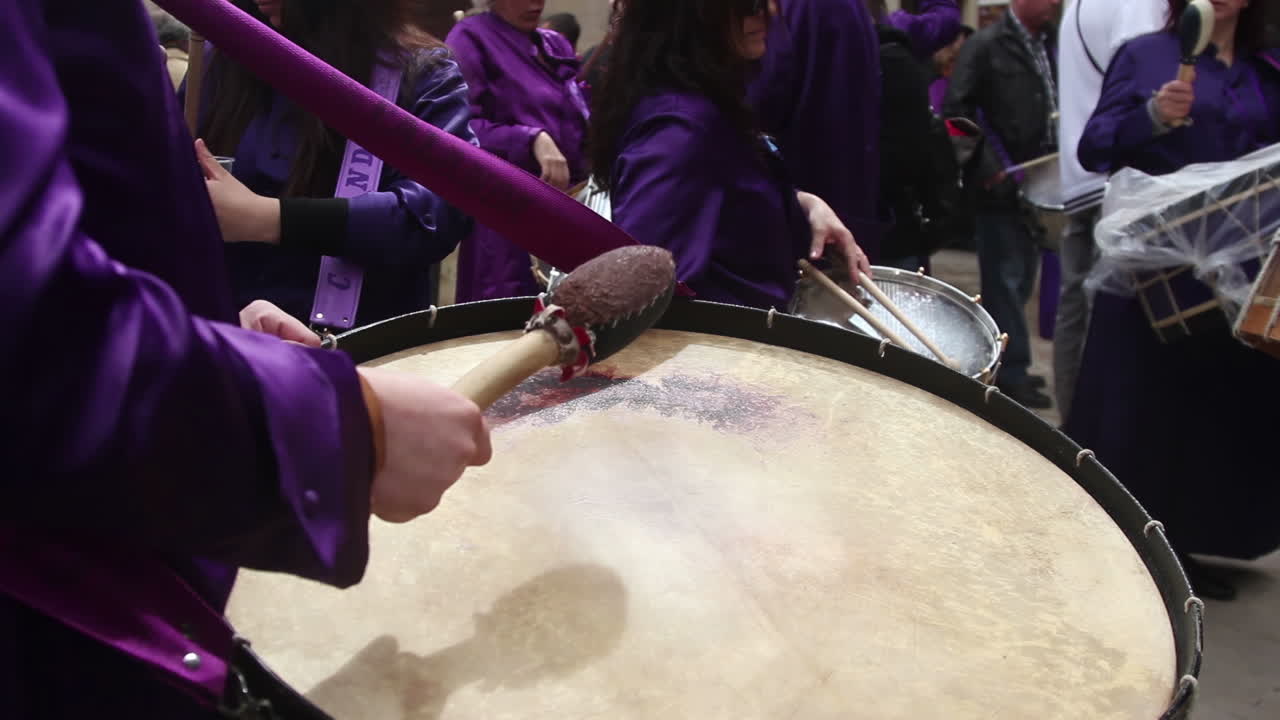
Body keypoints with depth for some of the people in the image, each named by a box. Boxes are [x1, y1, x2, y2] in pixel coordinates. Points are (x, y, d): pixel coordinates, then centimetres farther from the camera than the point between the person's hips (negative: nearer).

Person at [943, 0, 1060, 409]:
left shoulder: (1049, 45, 12)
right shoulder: (986, 45, -7)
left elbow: (1054, 110, 18)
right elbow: (956, 110, -13)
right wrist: (989, 169, -18)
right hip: (1000, 187, -7)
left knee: (1019, 282, 13)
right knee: (1007, 281, -2)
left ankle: (1006, 366, 25)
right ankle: (1011, 374, 6)